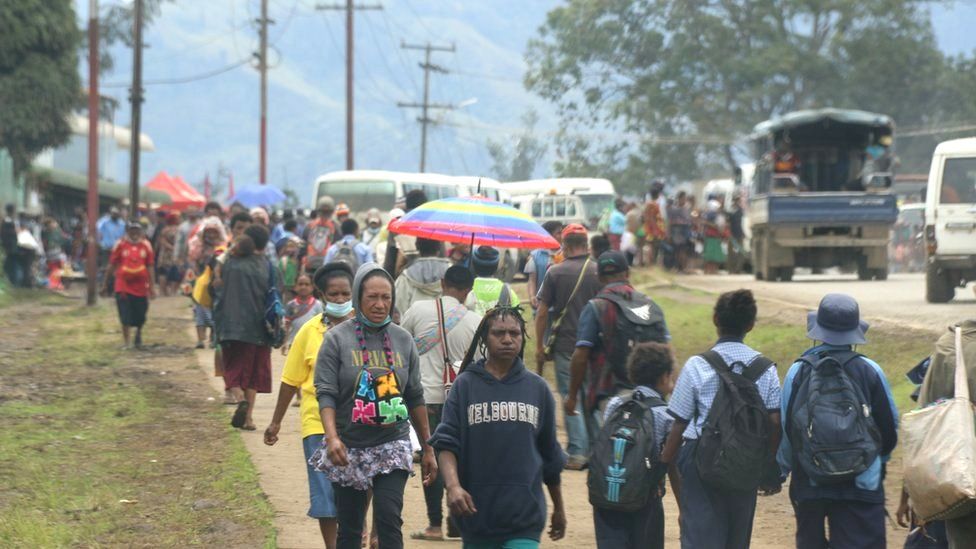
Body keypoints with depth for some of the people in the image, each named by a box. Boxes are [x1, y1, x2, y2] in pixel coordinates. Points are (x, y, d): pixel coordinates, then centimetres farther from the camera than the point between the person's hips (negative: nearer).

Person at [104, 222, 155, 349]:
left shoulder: (146, 245, 4)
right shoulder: (120, 245, -2)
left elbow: (149, 267, 8)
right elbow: (112, 265, 4)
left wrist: (151, 286, 6)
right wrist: (106, 283, 6)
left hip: (140, 285, 2)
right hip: (123, 285, -2)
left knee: (140, 315, 8)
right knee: (125, 316, -5)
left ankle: (138, 334, 37)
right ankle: (126, 342, 4)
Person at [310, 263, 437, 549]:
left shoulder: (403, 339, 6)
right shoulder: (337, 338, -3)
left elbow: (415, 397, 11)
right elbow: (326, 393, -9)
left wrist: (427, 448, 12)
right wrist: (332, 437, -25)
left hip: (392, 446, 1)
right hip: (349, 449, -1)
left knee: (389, 520, -13)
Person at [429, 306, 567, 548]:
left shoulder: (537, 388, 6)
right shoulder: (465, 385, 1)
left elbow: (550, 453, 14)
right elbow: (447, 443, -5)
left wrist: (558, 508, 20)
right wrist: (452, 485, -23)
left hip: (524, 516, 0)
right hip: (477, 512, 0)